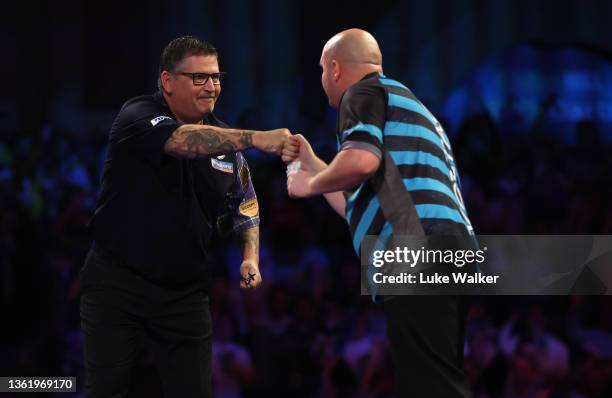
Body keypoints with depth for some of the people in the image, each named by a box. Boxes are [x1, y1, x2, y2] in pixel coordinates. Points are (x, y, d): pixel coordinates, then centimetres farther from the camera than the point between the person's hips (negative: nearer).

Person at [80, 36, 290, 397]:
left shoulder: (224, 139, 5)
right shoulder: (138, 117, -13)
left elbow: (244, 204, 18)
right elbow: (183, 140, -34)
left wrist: (251, 256, 0)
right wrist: (256, 138, -45)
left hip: (186, 292, 4)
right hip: (117, 282, -4)